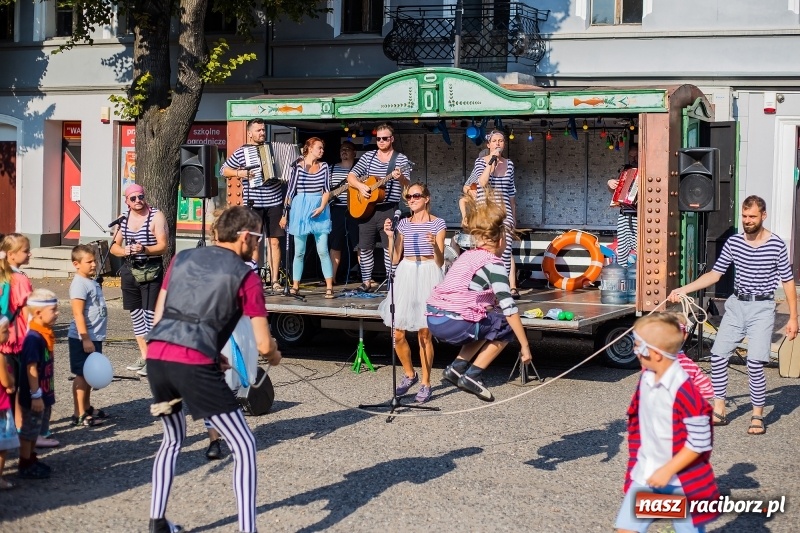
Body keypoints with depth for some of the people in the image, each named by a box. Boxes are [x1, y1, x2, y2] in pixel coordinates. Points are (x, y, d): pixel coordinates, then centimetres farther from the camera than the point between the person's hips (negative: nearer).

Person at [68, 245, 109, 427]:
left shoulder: (92, 282, 12)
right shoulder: (79, 284, -17)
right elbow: (78, 314, -23)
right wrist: (86, 339, -25)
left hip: (95, 337, 9)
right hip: (83, 339, -9)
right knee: (82, 375, -4)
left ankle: (87, 408, 29)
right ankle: (79, 414, 1)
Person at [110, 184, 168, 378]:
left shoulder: (156, 216, -5)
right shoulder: (124, 218, 11)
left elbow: (162, 246, -11)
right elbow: (114, 247, 14)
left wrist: (144, 249, -28)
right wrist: (124, 251, -8)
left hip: (151, 271, -6)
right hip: (129, 271, 6)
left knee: (150, 315, -9)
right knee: (136, 315, 11)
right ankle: (143, 356, 21)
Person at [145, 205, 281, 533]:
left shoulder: (182, 258, 21)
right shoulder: (245, 277, 6)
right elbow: (263, 345, 3)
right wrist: (275, 356, 28)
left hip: (156, 355, 6)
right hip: (194, 365, -6)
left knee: (173, 439, 29)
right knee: (244, 446, 6)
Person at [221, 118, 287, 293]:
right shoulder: (240, 152, -1)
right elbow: (224, 170, 5)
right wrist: (240, 173, -11)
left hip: (274, 202, 3)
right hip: (253, 204, -3)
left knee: (274, 241, 3)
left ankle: (275, 280, 8)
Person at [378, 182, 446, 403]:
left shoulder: (437, 224, 0)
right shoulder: (403, 224, 11)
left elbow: (440, 262, -3)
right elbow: (394, 260, 8)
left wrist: (434, 244, -21)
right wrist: (390, 236, -3)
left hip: (428, 278, -4)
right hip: (405, 276, 4)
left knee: (424, 334, -3)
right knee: (397, 333, 1)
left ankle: (425, 383, 9)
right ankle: (409, 374, 24)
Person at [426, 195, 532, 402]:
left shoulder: (466, 256, 19)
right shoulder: (494, 264, -4)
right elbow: (509, 308, -8)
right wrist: (525, 345, -3)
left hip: (433, 319, 8)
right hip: (454, 325, -8)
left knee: (488, 321, 27)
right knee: (506, 326, 11)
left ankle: (457, 367, 17)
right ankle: (472, 376, 6)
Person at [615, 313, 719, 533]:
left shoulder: (684, 392, -24)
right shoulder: (646, 379, 1)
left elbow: (699, 442, -22)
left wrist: (667, 471, -21)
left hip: (680, 481, -7)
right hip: (644, 475, 7)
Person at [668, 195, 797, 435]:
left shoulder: (776, 245, -6)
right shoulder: (733, 242, 3)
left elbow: (788, 282, 0)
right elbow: (715, 274, 7)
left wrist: (793, 318, -1)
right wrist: (685, 289, -2)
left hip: (762, 308, -4)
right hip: (736, 305, 4)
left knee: (755, 363, -12)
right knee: (718, 355, -2)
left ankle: (757, 416, 3)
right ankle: (719, 411, 9)